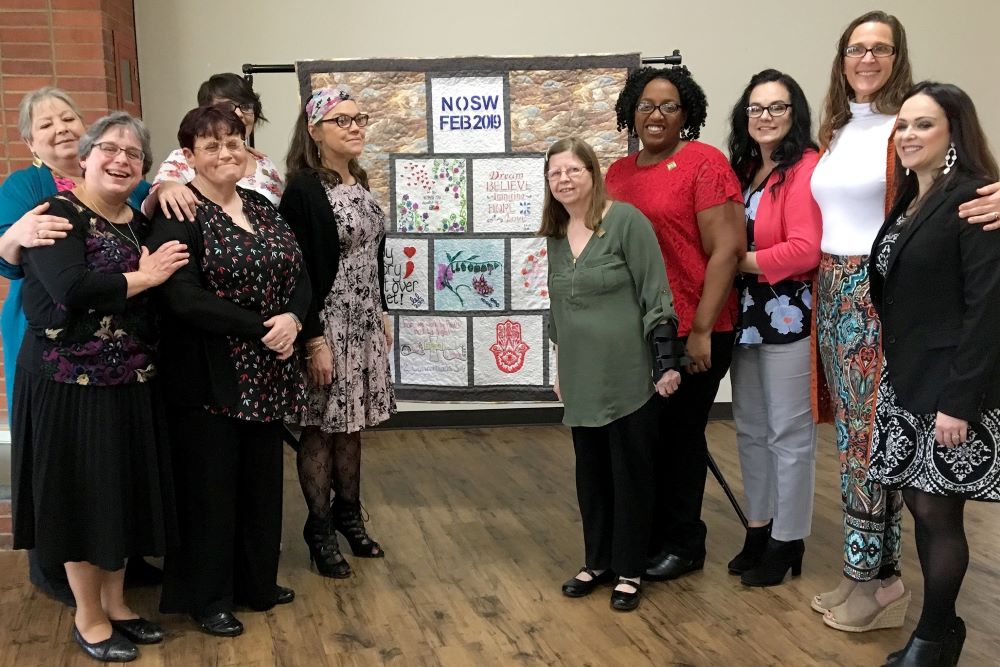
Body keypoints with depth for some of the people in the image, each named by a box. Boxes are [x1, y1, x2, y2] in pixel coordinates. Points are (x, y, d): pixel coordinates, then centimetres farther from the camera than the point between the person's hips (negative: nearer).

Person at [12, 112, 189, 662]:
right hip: (69, 382, -7)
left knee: (123, 491, 14)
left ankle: (114, 602, 31)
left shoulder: (140, 222, 10)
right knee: (81, 494, 4)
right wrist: (144, 277, -17)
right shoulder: (58, 215, -11)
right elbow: (71, 289, -26)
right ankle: (88, 619, 21)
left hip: (130, 383, 7)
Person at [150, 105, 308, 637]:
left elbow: (299, 277, 8)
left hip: (267, 373, 6)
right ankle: (209, 599, 21)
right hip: (208, 377, -6)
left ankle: (258, 583, 32)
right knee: (211, 484, 5)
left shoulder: (263, 209, 10)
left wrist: (292, 319, -13)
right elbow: (184, 298, -20)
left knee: (262, 478, 15)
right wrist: (261, 329, -21)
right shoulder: (178, 216, -10)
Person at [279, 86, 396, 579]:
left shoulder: (359, 185, 10)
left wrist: (382, 314, 17)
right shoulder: (304, 190, -14)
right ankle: (320, 529, 16)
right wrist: (313, 340, -18)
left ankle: (348, 514, 29)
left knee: (351, 424, 15)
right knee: (320, 427, 3)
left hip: (364, 324, 7)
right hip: (327, 325, -7)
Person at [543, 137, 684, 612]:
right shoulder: (556, 233, 9)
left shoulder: (626, 221, -10)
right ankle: (598, 561, 29)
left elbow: (656, 294, -11)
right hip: (581, 377, 6)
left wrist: (667, 360, -14)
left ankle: (630, 570, 18)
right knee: (590, 471, 14)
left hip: (628, 374, -6)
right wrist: (560, 367, 20)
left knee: (630, 470, 5)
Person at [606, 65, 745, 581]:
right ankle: (646, 536, 32)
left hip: (692, 335, -5)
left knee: (680, 436, 8)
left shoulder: (703, 162, -9)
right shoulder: (618, 173, 10)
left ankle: (683, 544, 27)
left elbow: (726, 249, -14)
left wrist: (702, 331, -16)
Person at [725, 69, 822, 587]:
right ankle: (759, 529, 29)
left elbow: (806, 250, -21)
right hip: (746, 314, 8)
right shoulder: (743, 169, 12)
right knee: (750, 428, 15)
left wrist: (743, 262, -12)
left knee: (789, 432, 2)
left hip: (789, 315, -8)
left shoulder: (807, 167, -12)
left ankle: (788, 542, 16)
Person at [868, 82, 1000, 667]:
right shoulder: (907, 202, 14)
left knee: (938, 512, 0)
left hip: (948, 387, -8)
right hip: (905, 381, 8)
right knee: (922, 508, 13)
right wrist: (893, 373, 11)